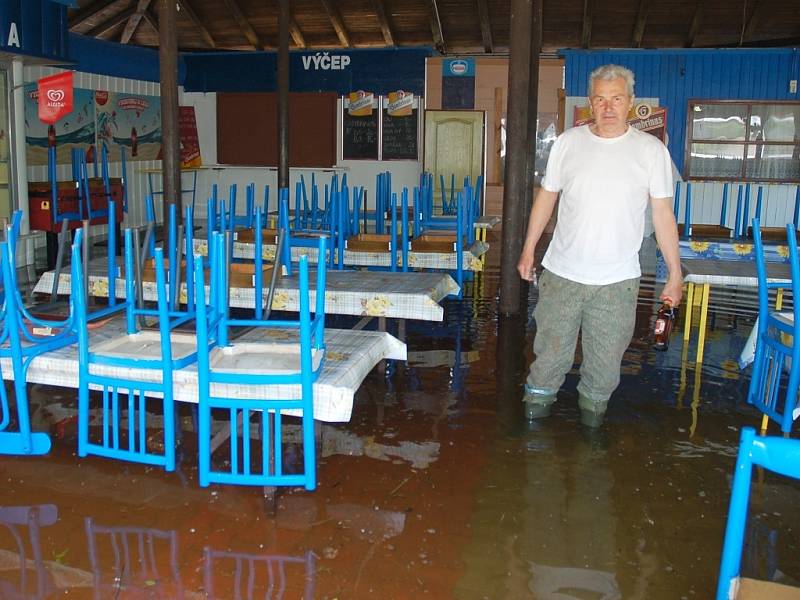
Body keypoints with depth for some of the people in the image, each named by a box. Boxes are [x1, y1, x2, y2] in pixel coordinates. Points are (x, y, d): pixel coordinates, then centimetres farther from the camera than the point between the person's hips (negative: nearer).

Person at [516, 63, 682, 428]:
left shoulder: (651, 150, -3)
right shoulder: (568, 142, 1)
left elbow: (663, 213, -1)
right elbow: (546, 197, 10)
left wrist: (675, 274, -2)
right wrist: (528, 250, 11)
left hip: (618, 279, -1)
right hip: (561, 273, 1)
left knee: (605, 359, 11)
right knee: (551, 348, 11)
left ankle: (593, 406, 33)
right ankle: (539, 398, 33)